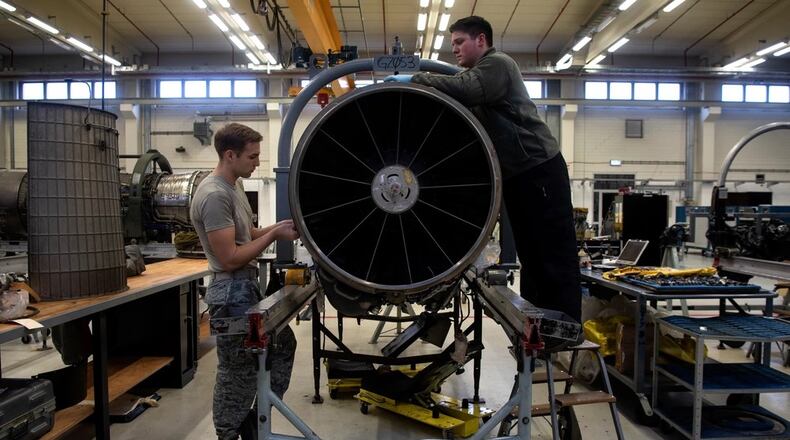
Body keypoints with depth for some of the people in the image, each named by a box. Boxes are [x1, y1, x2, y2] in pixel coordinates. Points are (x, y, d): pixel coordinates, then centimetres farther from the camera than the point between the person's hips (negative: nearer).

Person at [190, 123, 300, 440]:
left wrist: (279, 225, 4)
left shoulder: (235, 185, 10)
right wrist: (275, 235, -18)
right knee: (238, 372, 3)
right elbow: (230, 258, -23)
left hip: (250, 286, 10)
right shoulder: (214, 195, -21)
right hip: (232, 292, -10)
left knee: (282, 345, 20)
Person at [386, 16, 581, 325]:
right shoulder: (473, 75, 23)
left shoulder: (498, 63, -6)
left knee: (556, 255, -7)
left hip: (540, 167, -9)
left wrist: (415, 79, -20)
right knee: (530, 254, 11)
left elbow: (466, 90, -25)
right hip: (516, 173, 10)